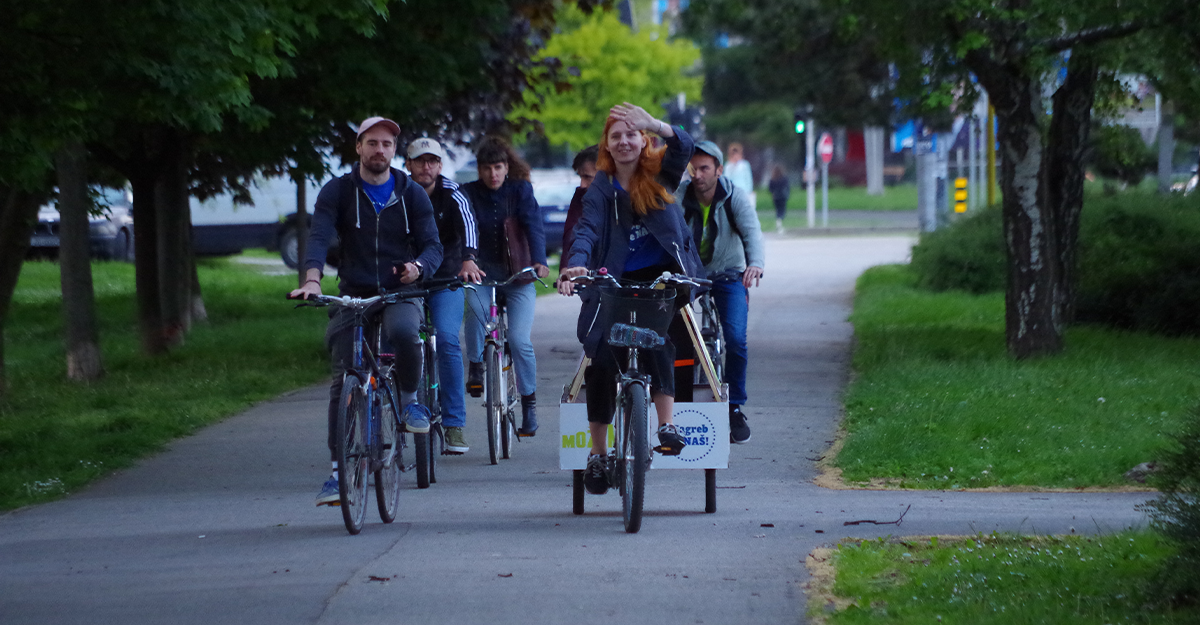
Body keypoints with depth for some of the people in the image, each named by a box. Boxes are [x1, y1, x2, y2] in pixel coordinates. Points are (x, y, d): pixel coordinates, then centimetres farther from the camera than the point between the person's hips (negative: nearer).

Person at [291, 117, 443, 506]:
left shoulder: (412, 194, 4)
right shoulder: (338, 192, 0)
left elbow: (433, 245, 1)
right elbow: (319, 237, -14)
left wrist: (418, 265, -24)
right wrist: (312, 279, -33)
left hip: (400, 292, -1)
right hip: (353, 295, 1)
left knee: (404, 331, -35)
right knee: (343, 381, -7)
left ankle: (410, 398, -8)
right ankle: (338, 470, -1)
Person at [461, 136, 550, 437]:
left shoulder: (521, 190, 0)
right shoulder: (470, 193, 0)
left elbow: (533, 226, -14)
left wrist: (539, 261, -31)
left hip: (517, 275, 0)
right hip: (483, 271, 0)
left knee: (519, 339, -14)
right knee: (477, 305, -33)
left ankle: (529, 403, 1)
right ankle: (476, 367, -13)